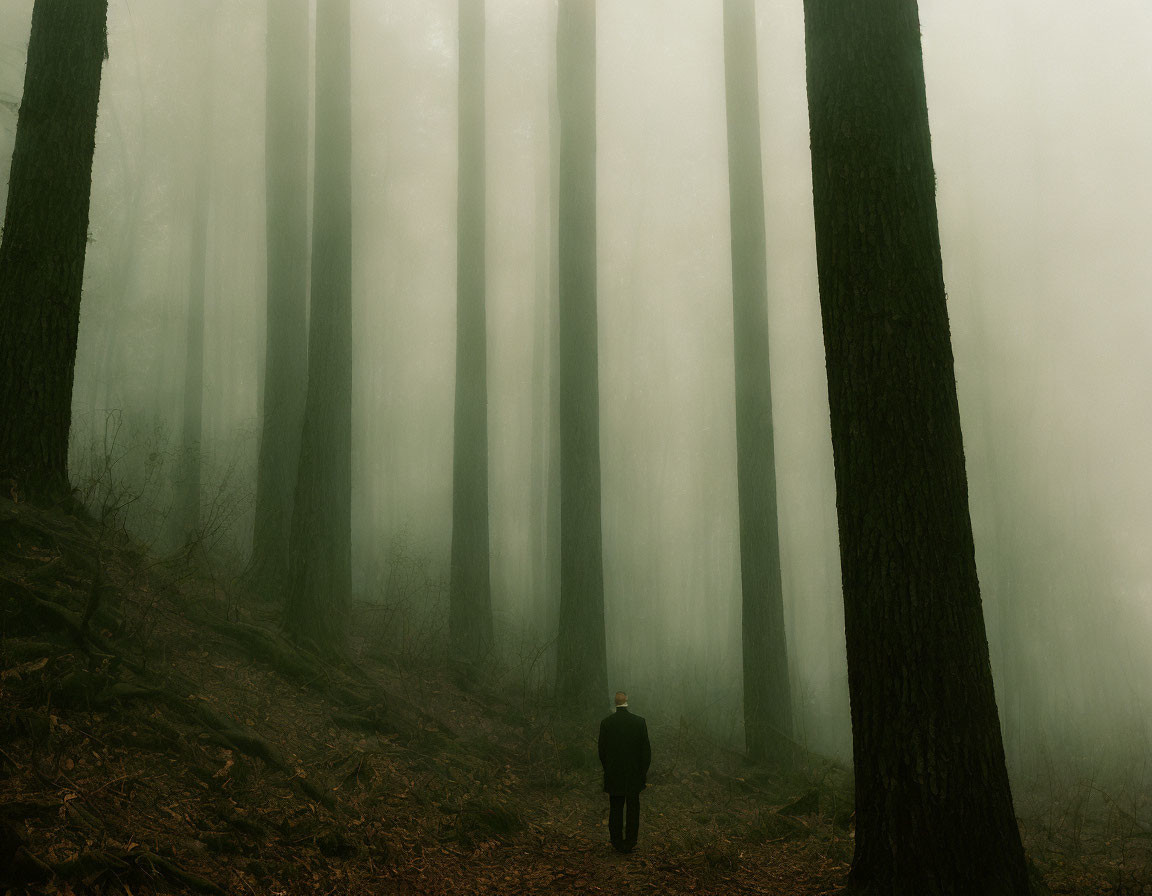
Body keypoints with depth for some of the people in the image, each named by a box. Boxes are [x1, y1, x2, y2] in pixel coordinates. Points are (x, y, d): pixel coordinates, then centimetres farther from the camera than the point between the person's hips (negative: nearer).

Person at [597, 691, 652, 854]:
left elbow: (602, 750, -1)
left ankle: (617, 843, 12)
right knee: (633, 809, 9)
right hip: (634, 773, 0)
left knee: (615, 810, 9)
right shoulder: (639, 722, -7)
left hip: (613, 775, 0)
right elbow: (646, 750, -5)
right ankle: (630, 844, 11)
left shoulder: (606, 723, -7)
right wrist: (644, 771, 5)